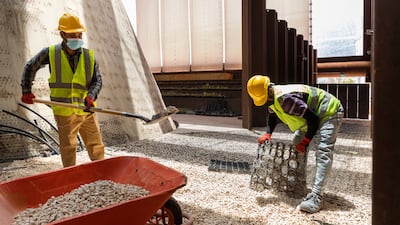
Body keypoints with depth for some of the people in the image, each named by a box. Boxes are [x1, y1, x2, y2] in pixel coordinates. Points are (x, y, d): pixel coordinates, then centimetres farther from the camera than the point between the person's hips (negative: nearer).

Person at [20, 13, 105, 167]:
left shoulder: (89, 56, 2)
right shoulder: (50, 53, 0)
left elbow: (97, 81, 2)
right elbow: (30, 67, 15)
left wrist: (91, 96, -17)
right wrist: (26, 91, 12)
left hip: (87, 110, 2)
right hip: (64, 113, -2)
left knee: (97, 147, 9)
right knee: (68, 149, 6)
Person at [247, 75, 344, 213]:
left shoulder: (286, 98, -36)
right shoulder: (272, 98, -4)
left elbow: (313, 118, -32)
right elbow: (272, 116, 15)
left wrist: (306, 141, -20)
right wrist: (268, 134, -3)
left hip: (330, 112, -10)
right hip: (312, 116, 10)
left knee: (323, 151, -24)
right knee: (297, 144, 15)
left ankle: (316, 196, -31)